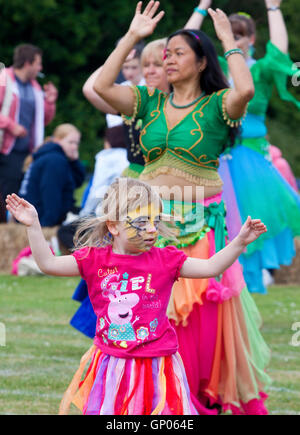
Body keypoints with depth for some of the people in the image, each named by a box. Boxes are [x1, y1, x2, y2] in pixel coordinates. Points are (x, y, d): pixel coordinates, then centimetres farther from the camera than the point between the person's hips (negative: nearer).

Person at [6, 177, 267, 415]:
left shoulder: (165, 260, -1)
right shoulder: (96, 260, -1)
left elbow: (211, 267, -3)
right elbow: (48, 264, -1)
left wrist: (240, 242, -12)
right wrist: (33, 226, -8)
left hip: (156, 365, -1)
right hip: (112, 366, 1)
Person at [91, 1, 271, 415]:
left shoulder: (216, 105, -3)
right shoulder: (150, 102, 9)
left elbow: (246, 89, -25)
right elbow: (101, 86, -2)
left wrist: (229, 40, -13)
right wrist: (132, 37, 1)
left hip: (200, 224, -3)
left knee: (203, 314, -1)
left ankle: (203, 396, 10)